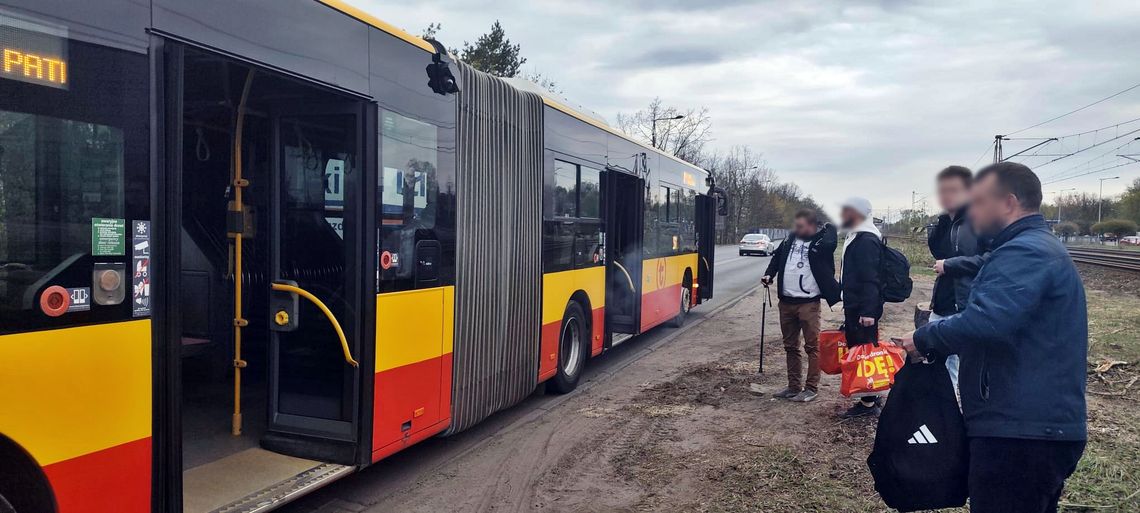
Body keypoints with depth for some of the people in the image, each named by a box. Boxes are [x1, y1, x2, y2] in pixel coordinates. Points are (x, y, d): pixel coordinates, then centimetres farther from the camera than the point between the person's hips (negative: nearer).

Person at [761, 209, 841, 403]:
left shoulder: (820, 242, -5)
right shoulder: (790, 240, 10)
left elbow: (830, 243, -24)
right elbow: (777, 257, 20)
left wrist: (827, 227, -6)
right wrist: (769, 274, 6)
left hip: (808, 303, -6)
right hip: (786, 302, 6)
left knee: (812, 346, 1)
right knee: (790, 347, 14)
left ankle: (811, 388, 11)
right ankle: (794, 386, 24)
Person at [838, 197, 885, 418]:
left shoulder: (867, 240, -17)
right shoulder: (856, 237, 16)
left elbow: (870, 279, -23)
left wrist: (868, 311, -26)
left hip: (862, 310, -10)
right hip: (854, 307, 10)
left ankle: (868, 402, 2)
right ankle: (870, 399, 24)